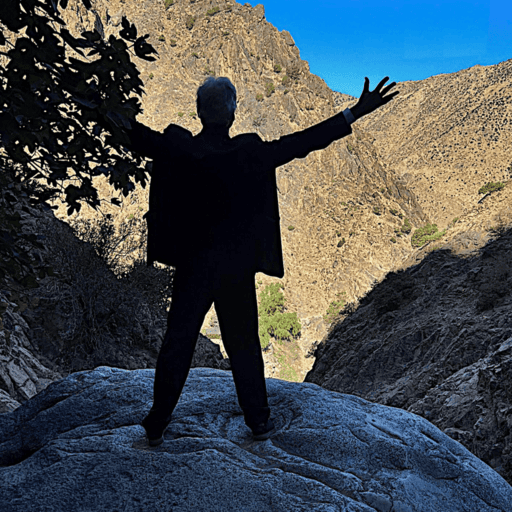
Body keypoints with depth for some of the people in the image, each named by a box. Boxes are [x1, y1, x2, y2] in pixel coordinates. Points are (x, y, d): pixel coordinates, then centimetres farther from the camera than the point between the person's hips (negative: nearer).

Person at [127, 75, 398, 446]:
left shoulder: (177, 149, -9)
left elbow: (136, 134, 4)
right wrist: (356, 113, -10)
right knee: (243, 344, 14)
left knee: (178, 343, 13)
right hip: (237, 271, -1)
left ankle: (157, 425, 23)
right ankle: (259, 421, 29)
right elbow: (301, 143, -14)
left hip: (192, 269, 1)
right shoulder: (250, 153, -15)